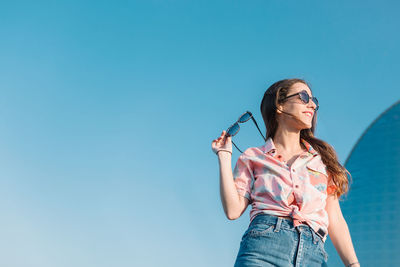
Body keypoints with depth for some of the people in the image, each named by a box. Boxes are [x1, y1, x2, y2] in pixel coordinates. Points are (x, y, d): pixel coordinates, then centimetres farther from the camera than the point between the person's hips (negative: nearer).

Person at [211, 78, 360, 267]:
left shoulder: (321, 158, 23)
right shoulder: (253, 157, 17)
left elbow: (335, 221, 18)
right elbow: (233, 210, 4)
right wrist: (224, 156, 9)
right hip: (264, 245, -2)